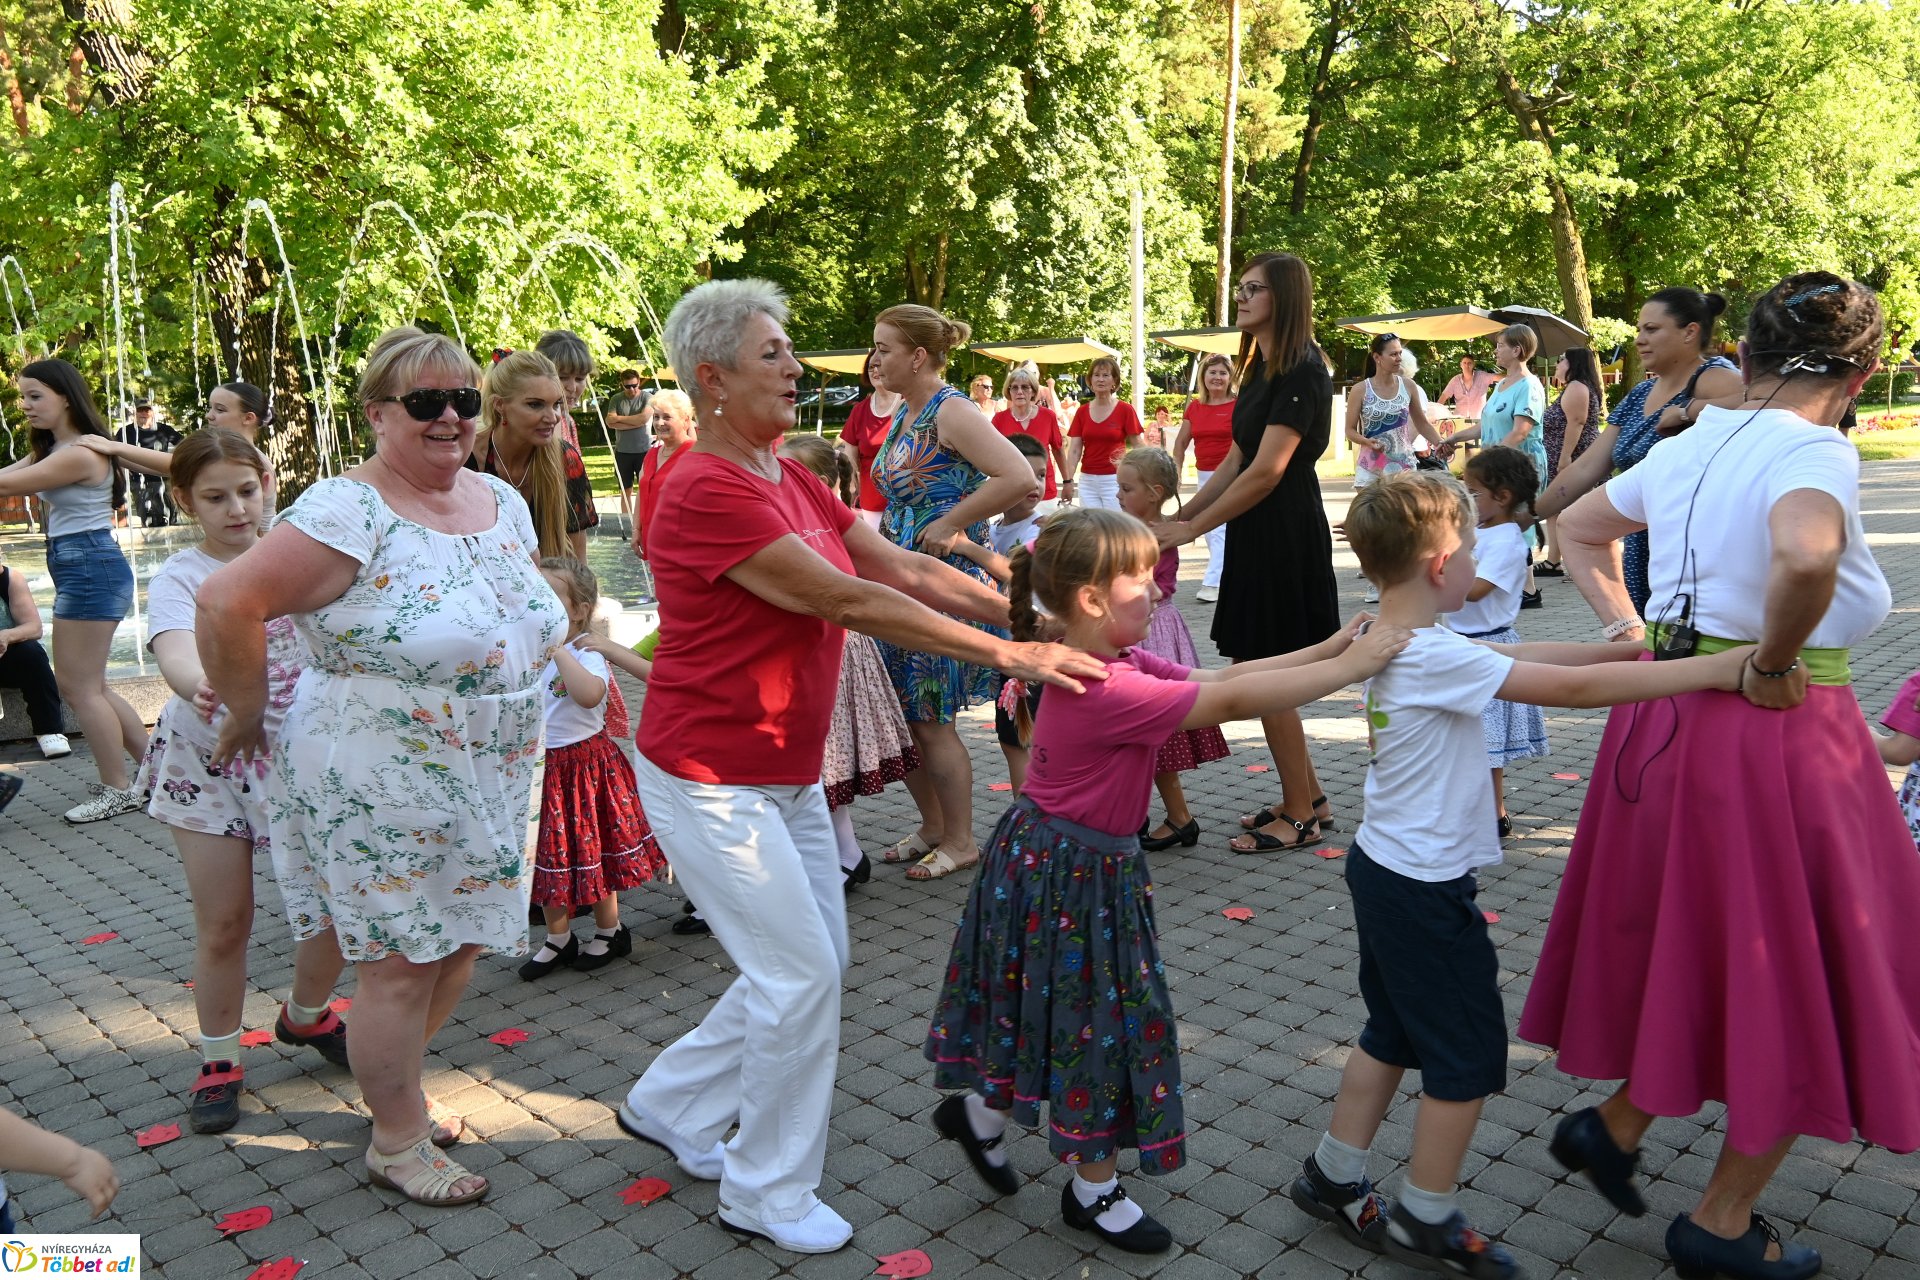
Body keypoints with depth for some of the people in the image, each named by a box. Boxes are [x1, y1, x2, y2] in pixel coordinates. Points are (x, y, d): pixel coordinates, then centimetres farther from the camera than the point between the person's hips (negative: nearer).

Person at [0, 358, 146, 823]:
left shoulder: (79, 454, -16)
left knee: (79, 685, -2)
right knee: (85, 685, 14)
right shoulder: (51, 450, 16)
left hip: (91, 569, -10)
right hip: (80, 571, 10)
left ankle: (118, 789, 8)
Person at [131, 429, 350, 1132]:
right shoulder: (179, 577, -11)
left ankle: (305, 1015, 31)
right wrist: (201, 689, -54)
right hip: (210, 762, -2)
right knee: (223, 922, 3)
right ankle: (218, 1061, 25)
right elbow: (175, 651, -31)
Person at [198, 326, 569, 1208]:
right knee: (399, 966, 4)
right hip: (379, 788, -7)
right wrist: (247, 715, -12)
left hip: (485, 787, 7)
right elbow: (227, 605, -23)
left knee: (460, 946, 18)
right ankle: (396, 1144, 25)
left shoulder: (501, 500, 4)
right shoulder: (348, 514, -19)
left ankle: (400, 1089, 42)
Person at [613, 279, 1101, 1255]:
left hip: (788, 775, 9)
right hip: (712, 780, -9)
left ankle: (668, 1107, 35)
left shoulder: (789, 478, 7)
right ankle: (766, 1192, 20)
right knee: (801, 975, -2)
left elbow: (907, 570, 3)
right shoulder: (707, 491, -23)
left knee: (812, 964, 15)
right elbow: (849, 602, -27)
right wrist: (1007, 656, -26)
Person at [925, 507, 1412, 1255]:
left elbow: (1220, 678, 2)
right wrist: (1350, 668, -25)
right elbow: (1232, 702, -31)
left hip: (1070, 865, 10)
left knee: (1064, 1016, 22)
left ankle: (978, 1115, 42)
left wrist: (1325, 650, -5)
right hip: (1067, 876, -10)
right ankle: (1095, 1192, 27)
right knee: (1096, 1020, 7)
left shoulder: (1119, 664, 2)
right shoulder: (1107, 690, -29)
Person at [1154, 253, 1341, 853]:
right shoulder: (1261, 370, 15)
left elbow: (1266, 471, -21)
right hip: (1257, 535, 10)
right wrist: (1182, 514, 10)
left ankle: (1300, 816, 11)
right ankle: (1308, 797, 25)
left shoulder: (1301, 370, -15)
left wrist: (1193, 528, -15)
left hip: (1285, 536, -10)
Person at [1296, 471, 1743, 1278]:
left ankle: (1334, 1178, 34)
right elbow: (1575, 689, -26)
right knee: (1466, 1057, 8)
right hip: (1426, 888, -9)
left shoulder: (1393, 639, 3)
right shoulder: (1437, 656, -25)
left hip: (1384, 869, 9)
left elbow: (1524, 656, 8)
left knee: (1393, 1034, 22)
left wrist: (1632, 647, 2)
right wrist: (1716, 669, -20)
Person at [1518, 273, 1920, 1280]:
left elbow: (1576, 529, 23)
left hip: (1664, 713, 7)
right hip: (1777, 734, -7)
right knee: (1797, 974, 10)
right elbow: (1805, 558, -37)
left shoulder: (1684, 448, 8)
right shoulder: (1816, 454, -15)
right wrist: (1773, 666, -22)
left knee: (1687, 941, 25)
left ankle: (1615, 1123, 30)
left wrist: (1624, 626, 14)